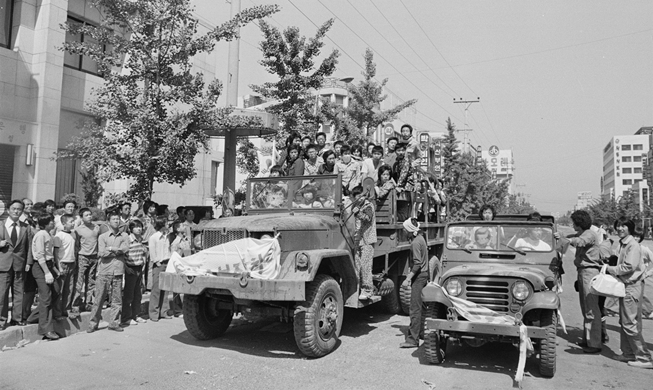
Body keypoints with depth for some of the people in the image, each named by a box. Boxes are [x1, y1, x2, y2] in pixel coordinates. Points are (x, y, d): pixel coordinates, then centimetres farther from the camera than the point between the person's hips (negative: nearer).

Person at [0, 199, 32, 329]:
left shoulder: (26, 228, 6)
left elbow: (29, 246, 6)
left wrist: (28, 263, 0)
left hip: (20, 264, 1)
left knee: (19, 292, 6)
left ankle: (17, 318, 17)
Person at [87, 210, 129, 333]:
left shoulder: (124, 236, 9)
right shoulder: (102, 236, 5)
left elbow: (126, 248, -9)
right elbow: (102, 253, -9)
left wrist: (111, 248, -8)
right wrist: (118, 251, -6)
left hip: (118, 271, 1)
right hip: (104, 271, -1)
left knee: (117, 300, 5)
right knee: (99, 299, 3)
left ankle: (114, 323, 16)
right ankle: (93, 323, 15)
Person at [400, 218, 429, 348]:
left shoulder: (416, 243, -20)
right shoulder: (420, 237, 10)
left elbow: (417, 264, -24)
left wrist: (408, 279, -24)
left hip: (419, 276, -10)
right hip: (423, 275, 10)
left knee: (415, 308, -8)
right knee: (419, 306, 20)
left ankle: (413, 339, -6)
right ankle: (419, 330, 33)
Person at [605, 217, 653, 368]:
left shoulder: (633, 245, -15)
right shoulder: (622, 243, 14)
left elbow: (628, 267, -21)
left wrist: (610, 269, -11)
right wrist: (611, 268, 3)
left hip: (632, 286, -10)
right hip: (624, 285, 10)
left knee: (630, 323, -6)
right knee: (625, 321, 15)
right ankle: (628, 353, 24)